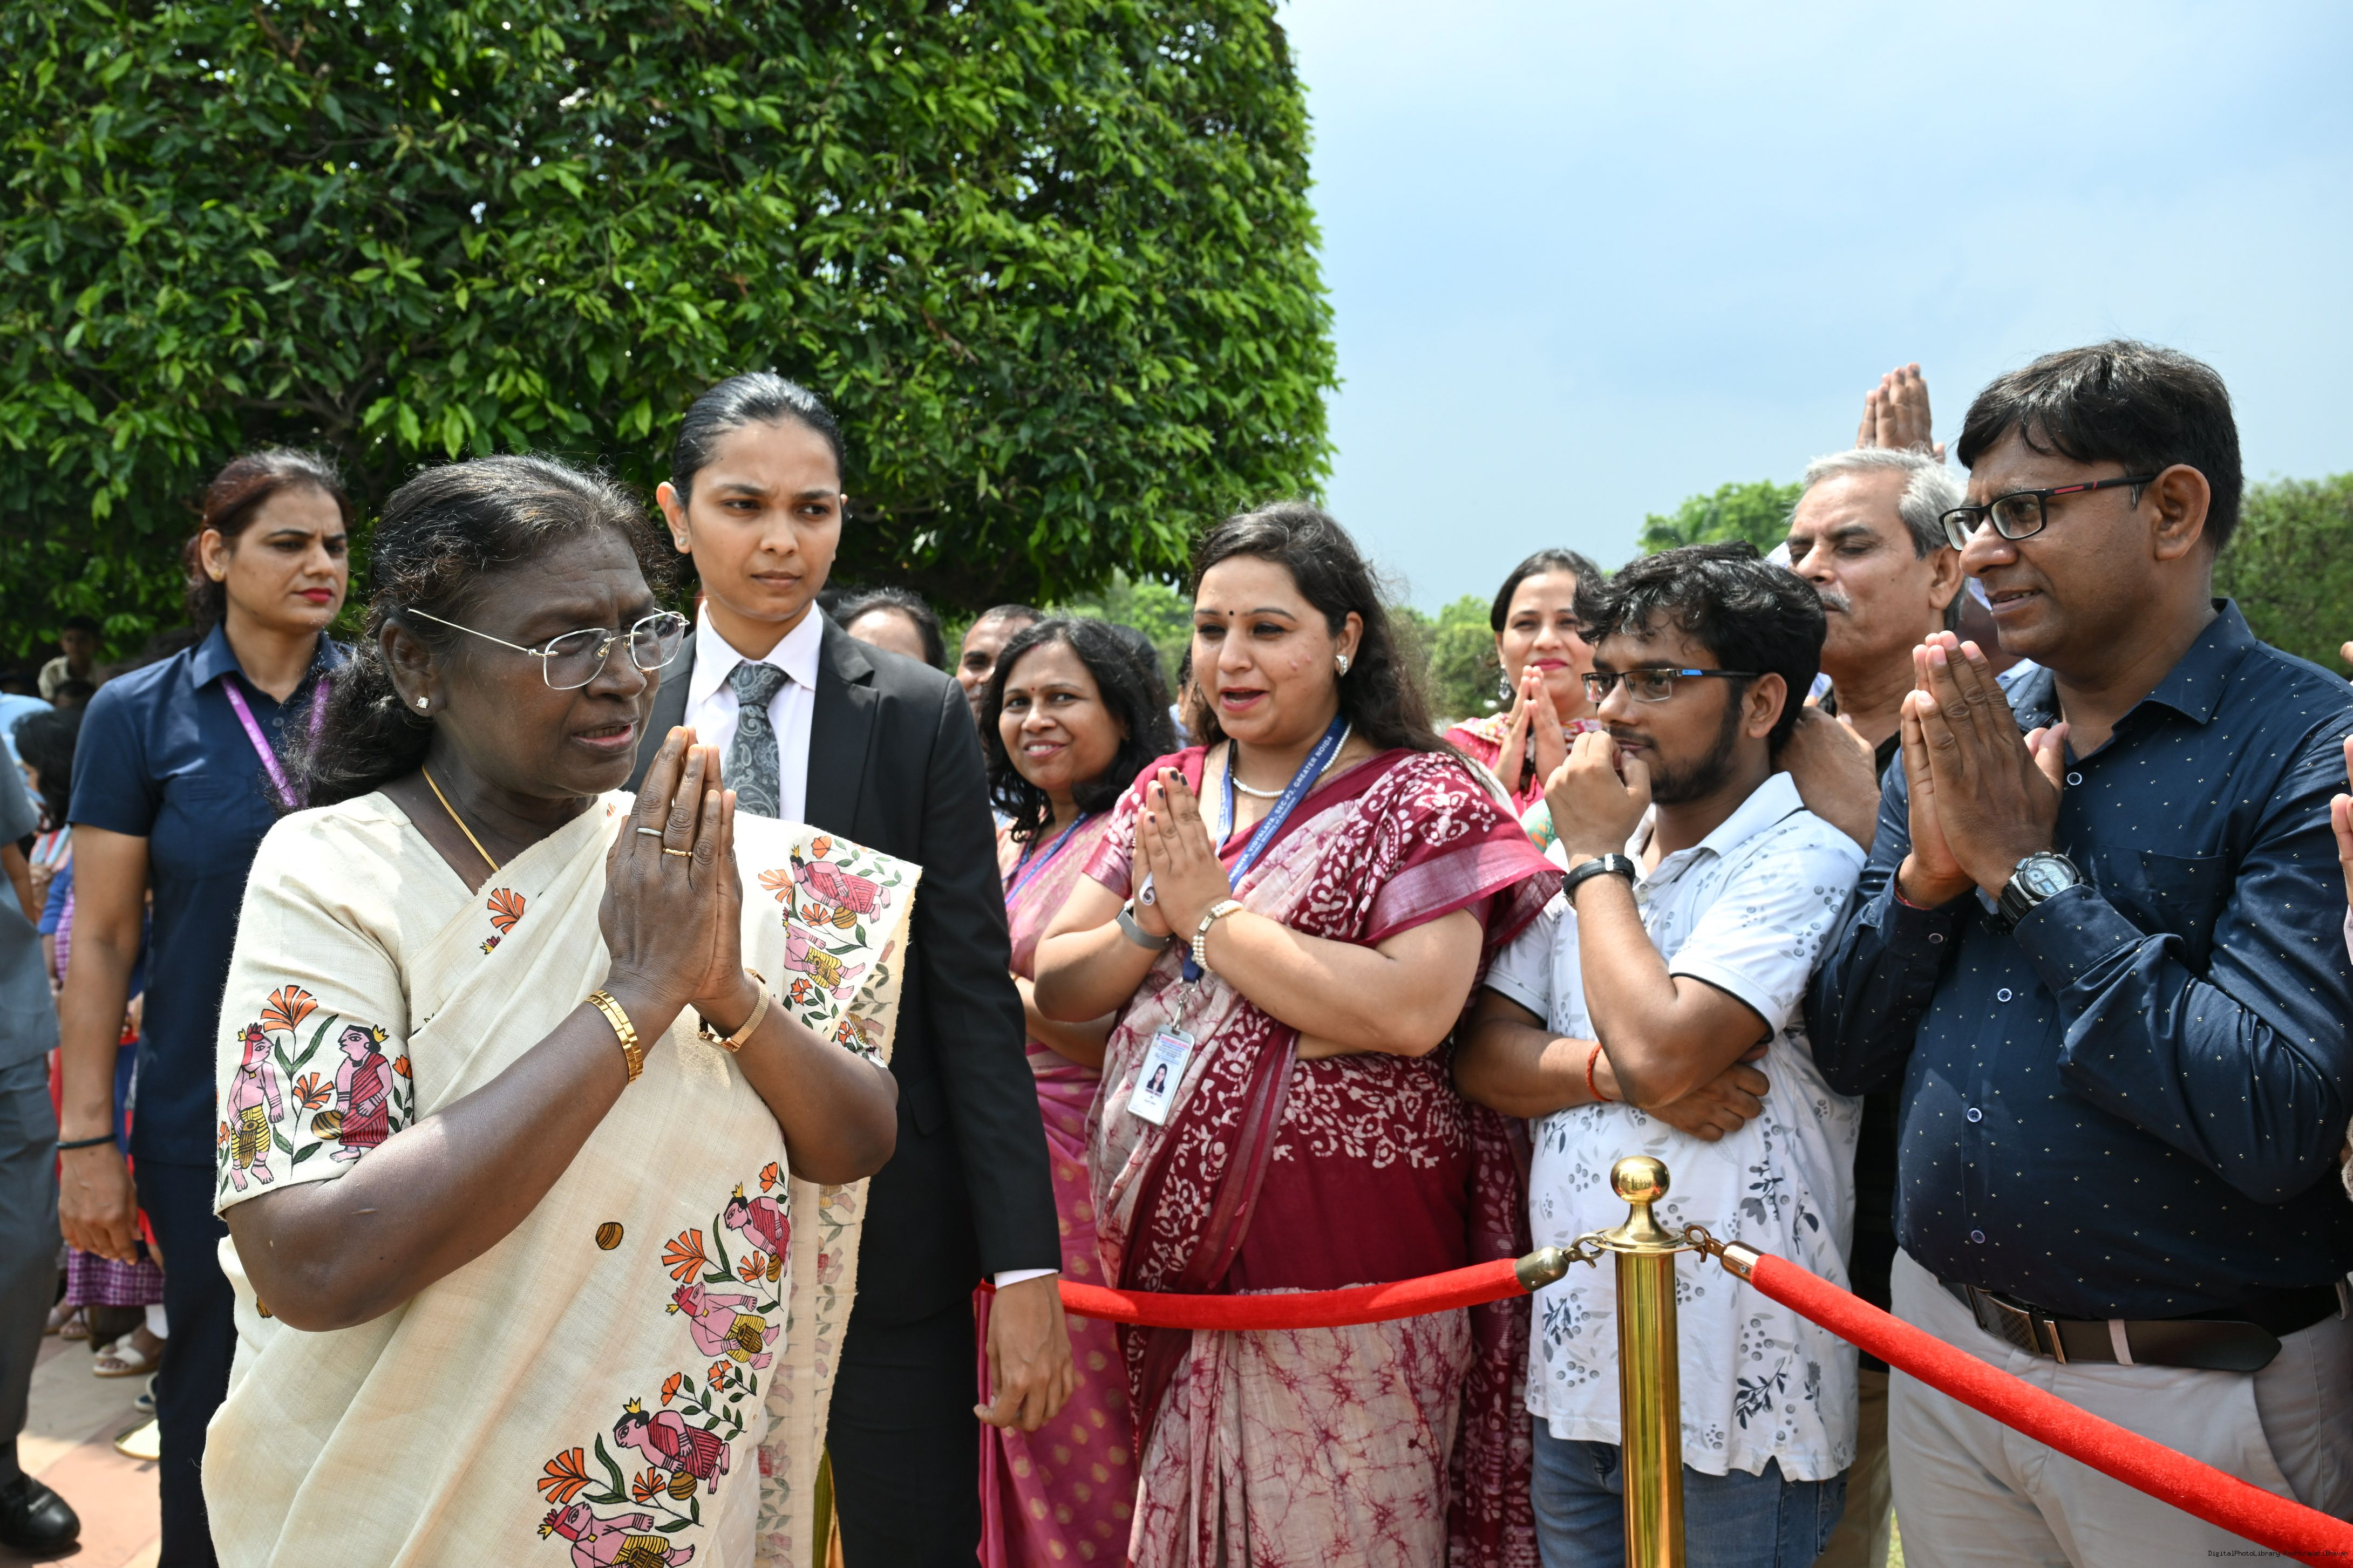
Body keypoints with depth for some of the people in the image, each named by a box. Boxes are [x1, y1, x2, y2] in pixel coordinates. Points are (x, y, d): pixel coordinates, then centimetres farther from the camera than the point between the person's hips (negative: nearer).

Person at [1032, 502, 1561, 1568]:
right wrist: (1154, 917, -12)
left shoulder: (1422, 799, -6)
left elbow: (1412, 1011, -22)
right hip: (1170, 1242, 6)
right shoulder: (1163, 795, 11)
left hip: (1340, 1255, -5)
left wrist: (1211, 912, -15)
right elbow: (1056, 986, 8)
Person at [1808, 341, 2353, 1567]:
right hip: (1943, 1348, 5)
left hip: (2197, 1393, -5)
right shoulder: (1958, 741, 3)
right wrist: (1932, 869, -14)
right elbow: (1845, 1052, 3)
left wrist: (2027, 866, -19)